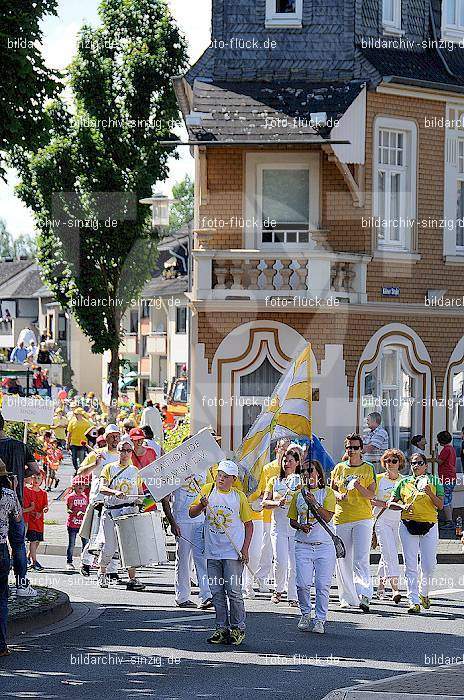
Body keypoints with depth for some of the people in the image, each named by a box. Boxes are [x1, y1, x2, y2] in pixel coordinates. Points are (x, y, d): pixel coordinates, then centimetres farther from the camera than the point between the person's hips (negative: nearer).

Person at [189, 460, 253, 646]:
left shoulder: (239, 496, -1)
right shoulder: (207, 490, 4)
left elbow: (248, 524, 5)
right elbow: (191, 513, 5)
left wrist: (245, 549, -4)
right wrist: (201, 505, -17)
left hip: (233, 553, -3)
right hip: (213, 552, 3)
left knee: (234, 591, -6)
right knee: (217, 592, 6)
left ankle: (238, 628, 4)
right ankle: (222, 628, 15)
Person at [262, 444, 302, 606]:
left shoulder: (302, 481, 9)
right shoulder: (275, 481, 13)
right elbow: (264, 503, 7)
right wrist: (277, 503, -11)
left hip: (297, 526, -1)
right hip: (278, 526, 1)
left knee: (294, 564, -5)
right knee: (281, 561, -11)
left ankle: (293, 596, 5)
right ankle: (278, 589, 13)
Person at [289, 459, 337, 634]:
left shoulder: (327, 493, 2)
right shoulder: (299, 495, 12)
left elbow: (327, 517, -9)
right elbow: (292, 520, 16)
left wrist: (314, 503, -20)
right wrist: (300, 526, -5)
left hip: (324, 546, -2)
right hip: (303, 546, 2)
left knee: (322, 585, -4)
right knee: (303, 584, -6)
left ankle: (320, 620, 8)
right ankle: (305, 613, 17)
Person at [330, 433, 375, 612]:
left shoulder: (368, 469, 4)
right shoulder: (339, 468, 12)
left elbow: (371, 495, 0)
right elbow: (331, 488, 17)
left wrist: (358, 486, -18)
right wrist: (338, 495, -4)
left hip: (363, 518, -3)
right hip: (341, 519, 3)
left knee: (361, 558, -16)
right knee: (343, 560, 5)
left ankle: (364, 595, -24)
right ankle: (347, 598, 15)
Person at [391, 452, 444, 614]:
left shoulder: (434, 481, 7)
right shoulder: (404, 483, 10)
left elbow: (440, 505, 0)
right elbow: (391, 502, 10)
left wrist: (430, 493, -16)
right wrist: (403, 506, -9)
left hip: (429, 526, 0)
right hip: (408, 526, 1)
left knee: (428, 565, -1)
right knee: (411, 566, -5)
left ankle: (424, 593, 26)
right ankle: (414, 602, -5)